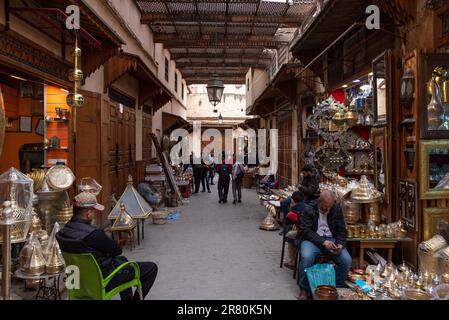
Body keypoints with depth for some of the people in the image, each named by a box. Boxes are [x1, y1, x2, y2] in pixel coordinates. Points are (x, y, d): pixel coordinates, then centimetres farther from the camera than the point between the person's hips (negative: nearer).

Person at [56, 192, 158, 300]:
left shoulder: (63, 232, -5)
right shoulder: (94, 234, -31)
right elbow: (117, 250, -15)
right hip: (104, 281, -9)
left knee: (122, 259, 35)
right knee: (152, 268, 1)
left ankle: (127, 298, 40)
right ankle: (137, 298, 19)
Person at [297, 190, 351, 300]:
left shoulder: (337, 209, 4)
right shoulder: (309, 209, -7)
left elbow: (342, 230, 7)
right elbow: (305, 230, -12)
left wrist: (340, 244, -13)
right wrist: (322, 241, -23)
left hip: (331, 239, 3)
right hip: (313, 239, -3)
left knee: (347, 260, -21)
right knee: (306, 257, -34)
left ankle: (337, 287, 4)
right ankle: (304, 289, -12)